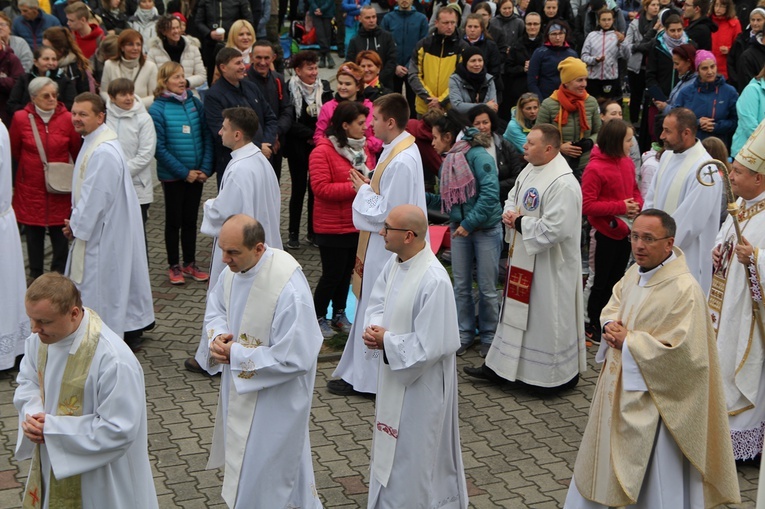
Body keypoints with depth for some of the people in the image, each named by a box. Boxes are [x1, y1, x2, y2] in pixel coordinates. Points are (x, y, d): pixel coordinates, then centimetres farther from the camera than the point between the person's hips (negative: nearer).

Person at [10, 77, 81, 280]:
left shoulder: (67, 118, -8)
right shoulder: (21, 118, -8)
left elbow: (77, 152, 5)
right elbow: (14, 152, 7)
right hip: (30, 187, 0)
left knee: (60, 233, 5)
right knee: (33, 233, 10)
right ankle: (36, 276, 23)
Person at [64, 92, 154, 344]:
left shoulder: (102, 153, -27)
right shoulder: (94, 142, 7)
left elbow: (95, 197, -25)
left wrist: (76, 225, -11)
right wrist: (76, 222, 9)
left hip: (103, 231, -10)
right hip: (105, 227, 10)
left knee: (100, 283, 1)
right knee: (119, 277, 19)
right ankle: (131, 327, 31)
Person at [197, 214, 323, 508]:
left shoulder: (289, 289, -32)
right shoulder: (233, 270, -8)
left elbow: (295, 358, -28)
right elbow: (216, 308, 11)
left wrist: (237, 354, -22)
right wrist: (216, 336, -12)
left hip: (275, 396, -8)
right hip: (239, 385, 8)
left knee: (264, 465, 6)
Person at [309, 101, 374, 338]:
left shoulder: (363, 147, 7)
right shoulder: (323, 151, -15)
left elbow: (370, 176, 21)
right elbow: (321, 188, -22)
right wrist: (355, 187, -25)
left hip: (358, 224, 7)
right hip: (332, 227, -7)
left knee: (347, 271, 16)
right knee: (332, 274, 1)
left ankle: (339, 315, 31)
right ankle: (318, 317, 19)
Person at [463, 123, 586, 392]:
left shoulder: (563, 184, -24)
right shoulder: (529, 171, 6)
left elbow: (554, 229, -29)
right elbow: (512, 199, 21)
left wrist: (520, 222, -17)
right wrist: (509, 214, -2)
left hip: (549, 268, -9)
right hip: (522, 261, 10)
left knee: (547, 317, 3)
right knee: (516, 311, 17)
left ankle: (558, 374, 19)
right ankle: (500, 368, 28)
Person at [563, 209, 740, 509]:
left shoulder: (685, 290, -23)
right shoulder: (636, 272, 3)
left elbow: (682, 352, -28)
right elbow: (614, 305, 19)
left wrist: (628, 340, -20)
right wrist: (610, 325, -5)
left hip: (654, 398, -8)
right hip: (619, 386, 9)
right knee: (603, 456, 23)